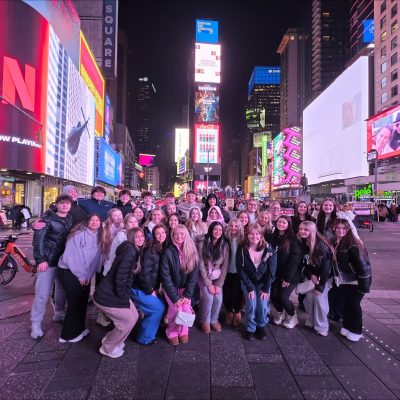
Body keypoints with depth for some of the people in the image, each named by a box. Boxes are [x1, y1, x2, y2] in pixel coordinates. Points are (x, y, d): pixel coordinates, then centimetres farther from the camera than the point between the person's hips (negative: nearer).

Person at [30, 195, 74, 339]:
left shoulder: (70, 220, 7)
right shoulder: (48, 218, -8)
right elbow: (38, 239, -12)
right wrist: (40, 260, -17)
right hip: (48, 261, -5)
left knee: (62, 290, 16)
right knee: (42, 294, -1)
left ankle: (59, 314, 36)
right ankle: (36, 325, 12)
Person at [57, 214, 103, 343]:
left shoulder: (98, 237, 1)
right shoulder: (79, 234, -19)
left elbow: (97, 258, 2)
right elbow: (71, 256, -20)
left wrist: (87, 275, -4)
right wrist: (81, 275, -14)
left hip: (84, 275, 7)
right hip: (69, 271, -7)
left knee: (83, 300, 11)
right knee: (75, 301, -4)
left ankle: (79, 328, 29)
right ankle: (69, 334, 13)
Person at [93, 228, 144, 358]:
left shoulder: (135, 251, 9)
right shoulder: (129, 251, -23)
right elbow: (120, 276, -27)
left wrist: (126, 295, 9)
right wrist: (123, 297, -16)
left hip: (115, 293, 9)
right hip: (107, 296, -9)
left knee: (134, 316, 13)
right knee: (129, 320, 0)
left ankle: (110, 339, 33)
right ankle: (108, 348, 21)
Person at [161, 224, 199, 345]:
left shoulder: (192, 252, -9)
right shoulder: (168, 252, -17)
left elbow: (194, 274, -7)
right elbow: (165, 276, -15)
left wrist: (188, 295, -13)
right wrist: (175, 297, -17)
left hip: (185, 288, 2)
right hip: (171, 288, -2)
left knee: (186, 309, -12)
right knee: (176, 309, -15)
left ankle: (184, 331, 16)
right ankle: (172, 333, 13)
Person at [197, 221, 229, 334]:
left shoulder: (225, 245, -6)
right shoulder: (202, 244, -14)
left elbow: (225, 266, -5)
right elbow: (201, 265, -13)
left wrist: (219, 284, -11)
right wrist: (209, 284, -14)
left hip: (217, 277, 2)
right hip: (204, 277, -2)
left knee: (218, 298, -13)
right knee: (209, 298, -17)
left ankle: (214, 320, 16)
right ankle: (205, 321, 11)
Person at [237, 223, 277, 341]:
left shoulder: (269, 249, -15)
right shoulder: (242, 249, -15)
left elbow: (271, 271, -10)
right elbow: (241, 270, -11)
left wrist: (266, 289, -12)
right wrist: (250, 288, -15)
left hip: (264, 282, 1)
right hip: (248, 282, 0)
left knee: (263, 304, -12)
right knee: (251, 303, -15)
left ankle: (261, 326, 18)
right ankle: (250, 328, 11)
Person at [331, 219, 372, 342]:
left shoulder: (352, 244, -21)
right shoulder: (334, 242, 1)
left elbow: (362, 264, -23)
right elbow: (333, 262, 10)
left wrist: (364, 284, -21)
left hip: (356, 281, -6)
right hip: (343, 280, 6)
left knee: (354, 304, 6)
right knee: (345, 303, 14)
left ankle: (356, 331, 24)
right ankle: (347, 326, 33)